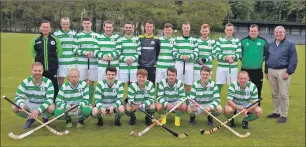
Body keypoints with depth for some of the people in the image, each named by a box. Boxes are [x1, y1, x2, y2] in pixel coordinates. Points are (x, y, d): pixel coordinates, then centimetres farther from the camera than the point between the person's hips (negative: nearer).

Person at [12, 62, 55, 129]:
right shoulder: (25, 82, -11)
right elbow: (18, 97, -11)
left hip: (44, 105, -3)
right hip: (30, 105, 3)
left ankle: (45, 118, 2)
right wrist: (22, 105, -35)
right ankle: (30, 118, 7)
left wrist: (38, 110, -39)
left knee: (51, 108, -36)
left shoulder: (48, 82, -19)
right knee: (14, 107, -22)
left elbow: (50, 99, -25)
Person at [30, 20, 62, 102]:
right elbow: (33, 52, 16)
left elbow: (59, 51, 9)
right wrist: (38, 58, 7)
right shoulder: (36, 41, 4)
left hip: (52, 68, -1)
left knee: (54, 86, 0)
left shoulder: (55, 40, 1)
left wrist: (54, 59, 4)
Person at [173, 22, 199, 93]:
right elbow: (174, 52, 1)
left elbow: (196, 52, 1)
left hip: (189, 64, 1)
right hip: (179, 63, -1)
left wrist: (189, 56, -17)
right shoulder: (177, 39, 6)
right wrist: (181, 56, -17)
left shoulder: (194, 40, 8)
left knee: (188, 85, 5)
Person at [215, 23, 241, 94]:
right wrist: (226, 58, -23)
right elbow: (217, 54, -6)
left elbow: (239, 54, -1)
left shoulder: (237, 41, 7)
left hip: (233, 67, 1)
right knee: (218, 85, 1)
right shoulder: (219, 40, 3)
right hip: (221, 67, -1)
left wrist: (232, 57, -21)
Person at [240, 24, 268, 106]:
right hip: (245, 70, -1)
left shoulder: (263, 41, 4)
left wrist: (262, 59, 6)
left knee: (257, 91, 6)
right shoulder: (243, 41, 1)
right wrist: (243, 59, 5)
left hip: (258, 71, 1)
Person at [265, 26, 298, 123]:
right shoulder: (270, 45, 14)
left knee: (283, 95, -4)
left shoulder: (290, 44, -2)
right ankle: (276, 112, 23)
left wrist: (289, 72, -14)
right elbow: (267, 59, 20)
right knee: (274, 94, 12)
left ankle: (284, 115, 3)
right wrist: (266, 71, 15)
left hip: (283, 72, -5)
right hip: (271, 71, 5)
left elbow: (293, 60, -6)